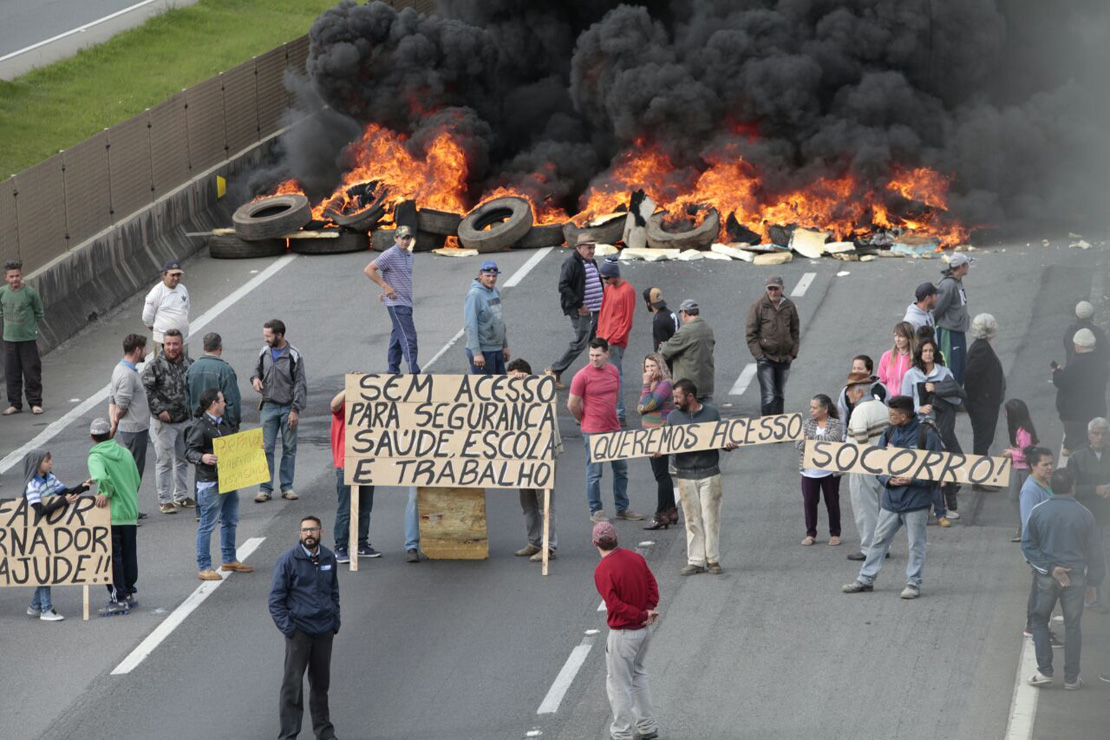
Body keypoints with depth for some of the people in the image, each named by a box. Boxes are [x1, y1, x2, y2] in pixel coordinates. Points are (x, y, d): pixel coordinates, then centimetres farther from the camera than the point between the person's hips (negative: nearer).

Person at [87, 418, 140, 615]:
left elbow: (102, 477, -33)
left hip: (111, 515, -6)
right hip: (131, 513, 6)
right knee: (129, 555, 15)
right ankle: (129, 594, 24)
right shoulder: (125, 453, 6)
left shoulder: (96, 457, -12)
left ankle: (119, 599, 0)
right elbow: (137, 481, 11)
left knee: (113, 557, 0)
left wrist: (106, 492, -17)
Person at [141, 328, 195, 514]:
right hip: (164, 422, -6)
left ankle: (181, 496, 28)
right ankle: (164, 500, 4)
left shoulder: (189, 365, 5)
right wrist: (159, 410, -19)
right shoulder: (154, 366, -12)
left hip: (186, 420, 6)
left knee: (183, 460, 15)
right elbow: (147, 391, -14)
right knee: (164, 461, -3)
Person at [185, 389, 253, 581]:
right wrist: (203, 458, -35)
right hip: (210, 483, -9)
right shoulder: (200, 426, -13)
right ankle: (203, 567, 1)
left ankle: (228, 560, 33)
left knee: (230, 521, 19)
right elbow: (189, 451, -17)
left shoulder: (223, 424, 15)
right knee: (207, 525, -4)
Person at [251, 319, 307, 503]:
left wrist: (296, 410, -13)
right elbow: (258, 369, 21)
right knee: (266, 448, -2)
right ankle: (265, 488, 2)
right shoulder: (264, 352, 5)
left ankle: (287, 487, 14)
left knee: (289, 448, 5)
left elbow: (300, 385, -7)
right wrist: (255, 378, -4)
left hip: (288, 408, -3)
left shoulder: (294, 356, -8)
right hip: (269, 406, 3)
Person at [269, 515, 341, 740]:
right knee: (293, 684, -3)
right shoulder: (288, 560, -10)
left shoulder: (329, 558, 5)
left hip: (324, 630, 5)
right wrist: (287, 627, -13)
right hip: (299, 631, -5)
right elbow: (276, 599, -7)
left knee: (321, 681, 15)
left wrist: (335, 622, 11)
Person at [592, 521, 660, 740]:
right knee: (638, 675, 25)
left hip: (623, 634, -7)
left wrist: (643, 615, -16)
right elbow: (652, 585, 1)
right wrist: (649, 610, -11)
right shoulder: (636, 558, 1)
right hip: (645, 630, 7)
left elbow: (615, 605, -24)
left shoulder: (602, 571, -20)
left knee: (618, 683, 6)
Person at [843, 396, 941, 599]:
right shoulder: (889, 434, 6)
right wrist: (888, 479, -9)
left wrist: (911, 480, -18)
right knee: (879, 540, 11)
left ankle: (914, 583, 10)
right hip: (891, 497, 5)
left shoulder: (926, 435, -10)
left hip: (916, 498, -5)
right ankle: (865, 579, 19)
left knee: (916, 544, 2)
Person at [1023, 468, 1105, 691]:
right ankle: (1071, 678, 12)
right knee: (1073, 626, 9)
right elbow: (1094, 552, 2)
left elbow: (1028, 545, -8)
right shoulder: (1084, 515, -6)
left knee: (1039, 621, 15)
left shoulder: (1039, 512, -7)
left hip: (1046, 578, 0)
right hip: (1076, 577, 0)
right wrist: (1092, 582, 12)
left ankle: (1044, 672, 6)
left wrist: (1050, 567, -9)